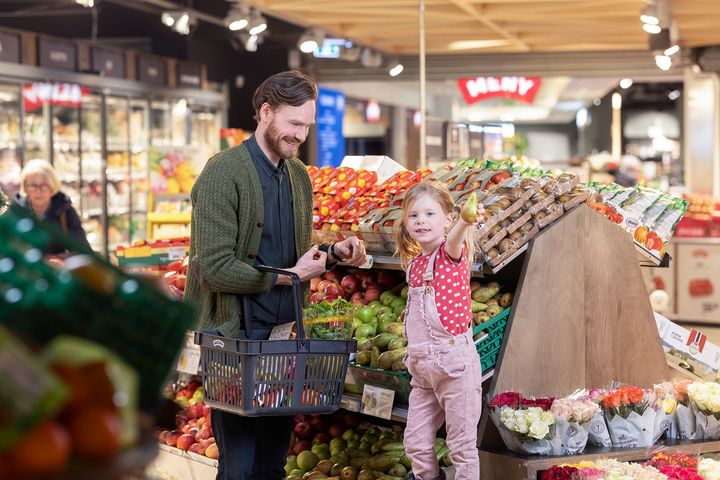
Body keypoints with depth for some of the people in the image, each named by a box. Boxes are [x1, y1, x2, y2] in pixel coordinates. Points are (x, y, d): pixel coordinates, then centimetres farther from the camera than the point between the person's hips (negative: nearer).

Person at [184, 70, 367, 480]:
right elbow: (215, 269, -19)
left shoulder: (299, 175, 11)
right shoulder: (224, 173, -13)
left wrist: (334, 253, 1)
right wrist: (288, 276, -14)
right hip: (236, 337, -7)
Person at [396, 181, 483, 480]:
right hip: (421, 366, 7)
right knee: (416, 444, 12)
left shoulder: (451, 252, -7)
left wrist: (465, 222, -55)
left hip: (454, 360, -7)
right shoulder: (414, 263, 12)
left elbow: (454, 239, -33)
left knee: (462, 444, 0)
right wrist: (414, 355, 6)